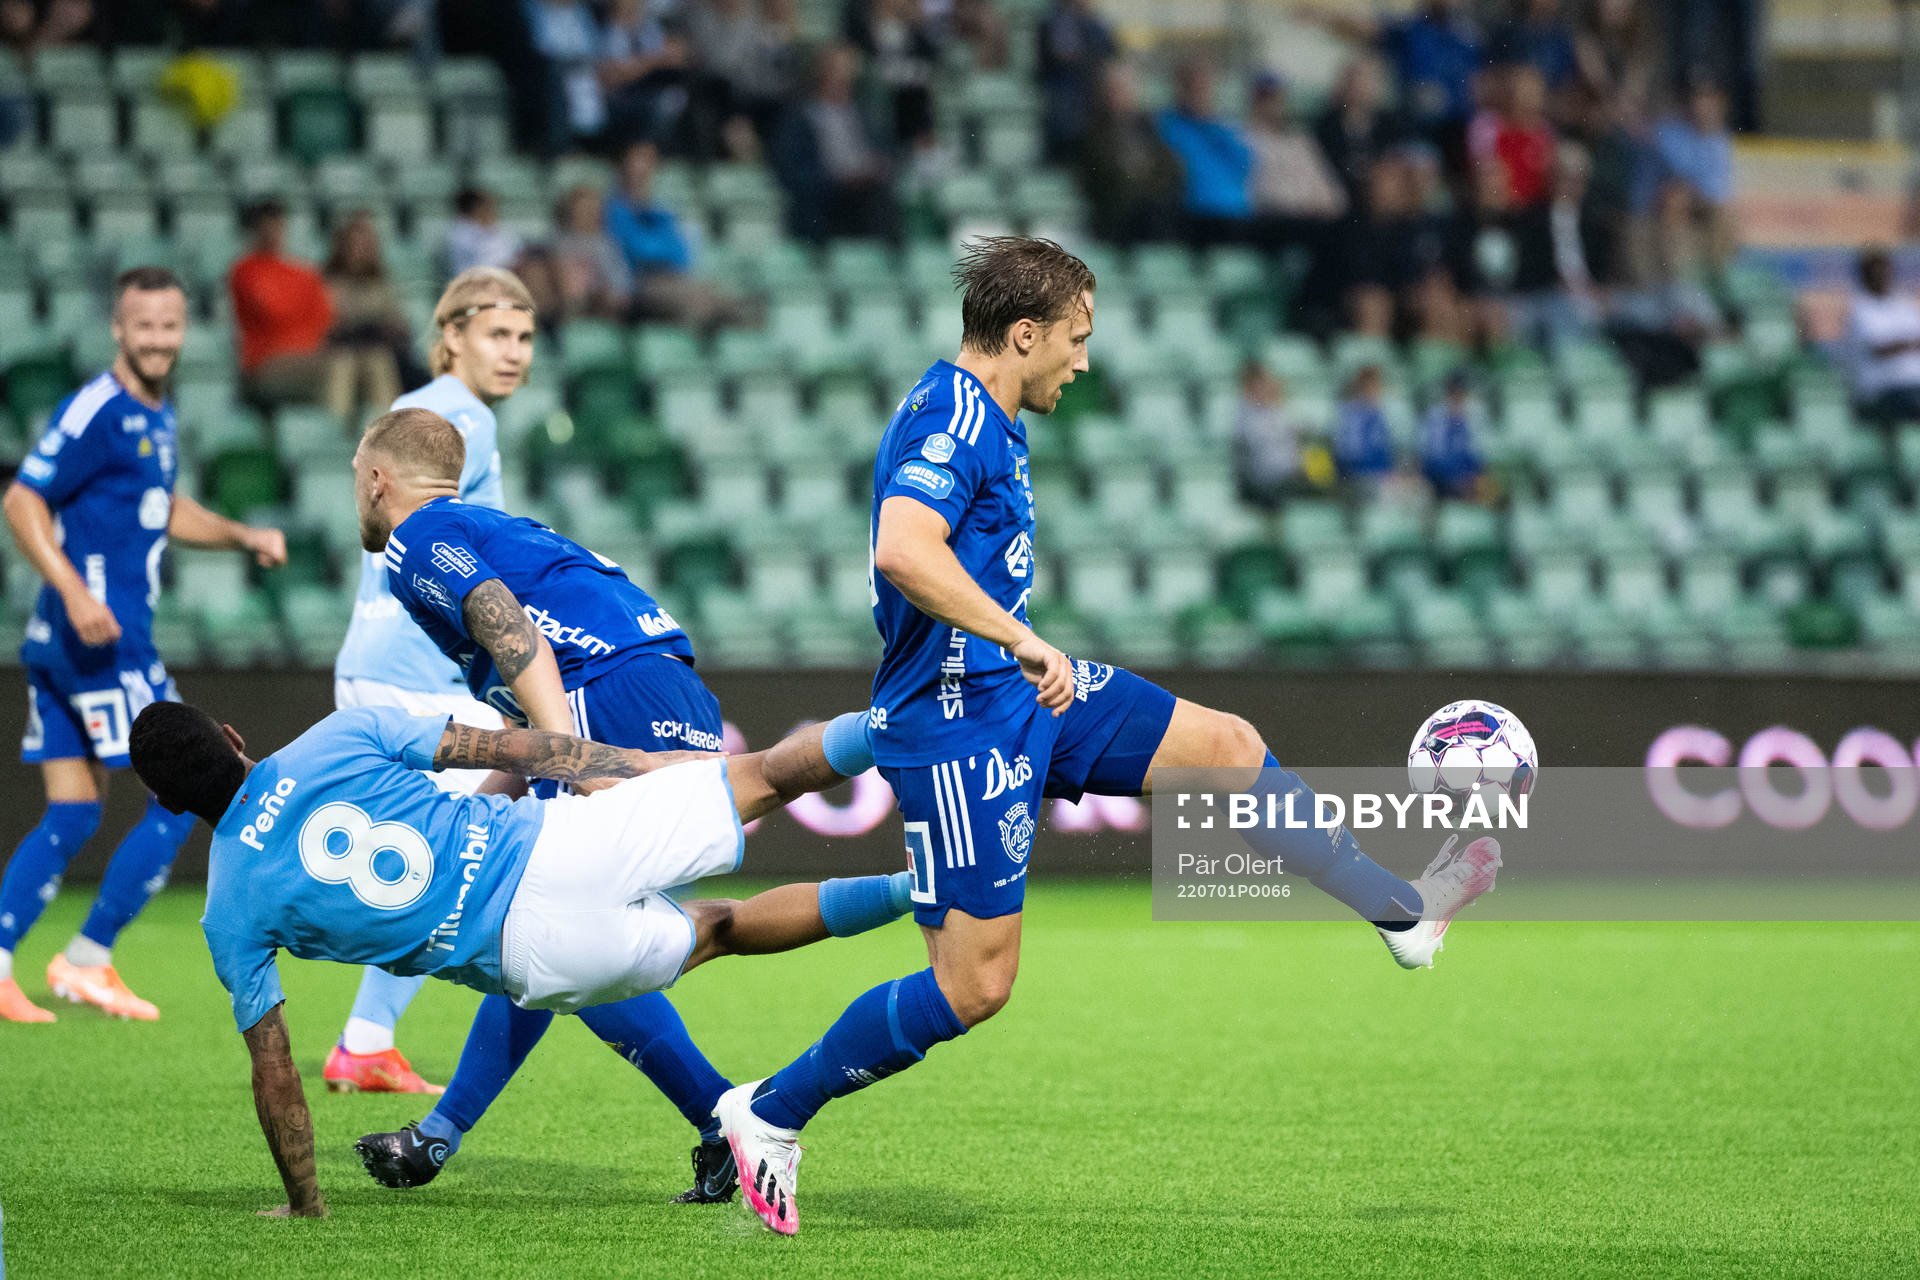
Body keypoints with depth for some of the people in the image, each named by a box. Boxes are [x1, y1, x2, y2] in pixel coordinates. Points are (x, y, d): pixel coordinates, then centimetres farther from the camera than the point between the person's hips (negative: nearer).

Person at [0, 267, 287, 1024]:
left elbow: (163, 510, 30)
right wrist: (75, 591, -28)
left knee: (71, 817, 10)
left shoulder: (156, 413, 16)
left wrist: (243, 537, 17)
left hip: (67, 643, 9)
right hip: (100, 641, -9)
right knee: (181, 798, -5)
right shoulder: (97, 412, -13)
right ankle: (87, 960, 1)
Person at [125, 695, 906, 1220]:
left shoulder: (229, 916, 1)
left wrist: (302, 1201, 13)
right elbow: (511, 748, 3)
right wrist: (640, 765, 12)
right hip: (559, 845, 0)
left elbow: (271, 1066, 1)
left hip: (535, 959, 0)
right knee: (761, 776, 14)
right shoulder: (337, 738, 0)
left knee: (719, 932, 23)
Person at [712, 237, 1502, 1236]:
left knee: (1229, 746, 8)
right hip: (958, 723, -10)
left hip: (1024, 697, 10)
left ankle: (1403, 910, 21)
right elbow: (902, 551, -38)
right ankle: (770, 1114, 5)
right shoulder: (950, 421, -20)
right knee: (974, 985, -8)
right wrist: (1022, 641, -40)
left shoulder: (986, 421, 13)